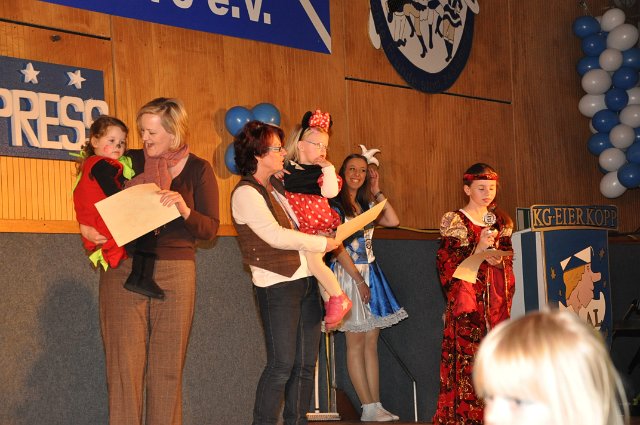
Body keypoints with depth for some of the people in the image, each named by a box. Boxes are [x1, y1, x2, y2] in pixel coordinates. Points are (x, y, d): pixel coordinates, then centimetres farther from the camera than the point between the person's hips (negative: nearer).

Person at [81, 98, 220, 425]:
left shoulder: (198, 170, 3)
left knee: (168, 367, 3)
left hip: (175, 272, 0)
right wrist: (87, 226, -9)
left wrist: (185, 210, -20)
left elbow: (210, 228, -1)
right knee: (124, 364, -2)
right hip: (123, 271, 0)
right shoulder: (129, 162, 5)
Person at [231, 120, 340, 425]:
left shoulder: (277, 186, 14)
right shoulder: (245, 193, -10)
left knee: (306, 362, 8)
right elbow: (276, 236, -18)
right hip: (277, 285, -8)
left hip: (306, 279, 8)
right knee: (282, 364, -7)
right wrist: (321, 243, -11)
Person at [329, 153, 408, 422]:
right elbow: (337, 246, -12)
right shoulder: (334, 204, -5)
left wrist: (376, 192, 5)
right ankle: (369, 408, -4)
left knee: (371, 342, 4)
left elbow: (393, 221, 2)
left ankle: (376, 406, 4)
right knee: (356, 341, -5)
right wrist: (359, 280, -15)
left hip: (370, 274, 7)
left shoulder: (366, 205, 16)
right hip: (348, 275, -7)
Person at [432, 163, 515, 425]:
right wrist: (479, 250, -17)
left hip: (495, 300, 5)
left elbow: (509, 262, 17)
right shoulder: (454, 221, -2)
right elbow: (447, 266, -7)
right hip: (466, 304, -5)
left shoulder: (501, 221, 14)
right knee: (466, 359, -9)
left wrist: (499, 261, -5)